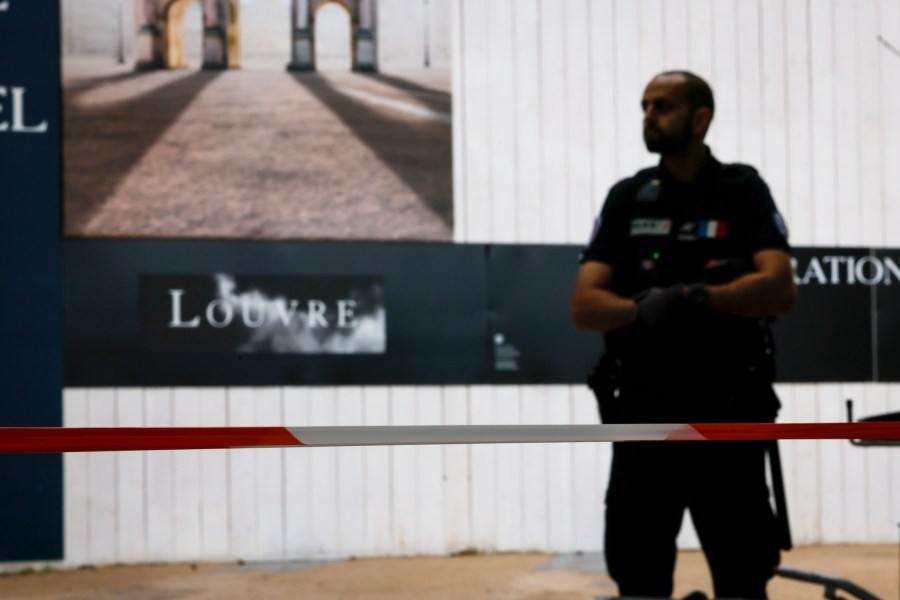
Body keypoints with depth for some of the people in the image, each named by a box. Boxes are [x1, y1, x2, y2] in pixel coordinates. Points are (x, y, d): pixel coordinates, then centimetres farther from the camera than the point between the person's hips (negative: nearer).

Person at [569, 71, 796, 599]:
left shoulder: (743, 192, 1)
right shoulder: (626, 198, 8)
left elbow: (779, 289, -12)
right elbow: (584, 305, -1)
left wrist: (696, 297, -24)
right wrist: (640, 308, -20)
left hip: (727, 414, -2)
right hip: (644, 414, 3)